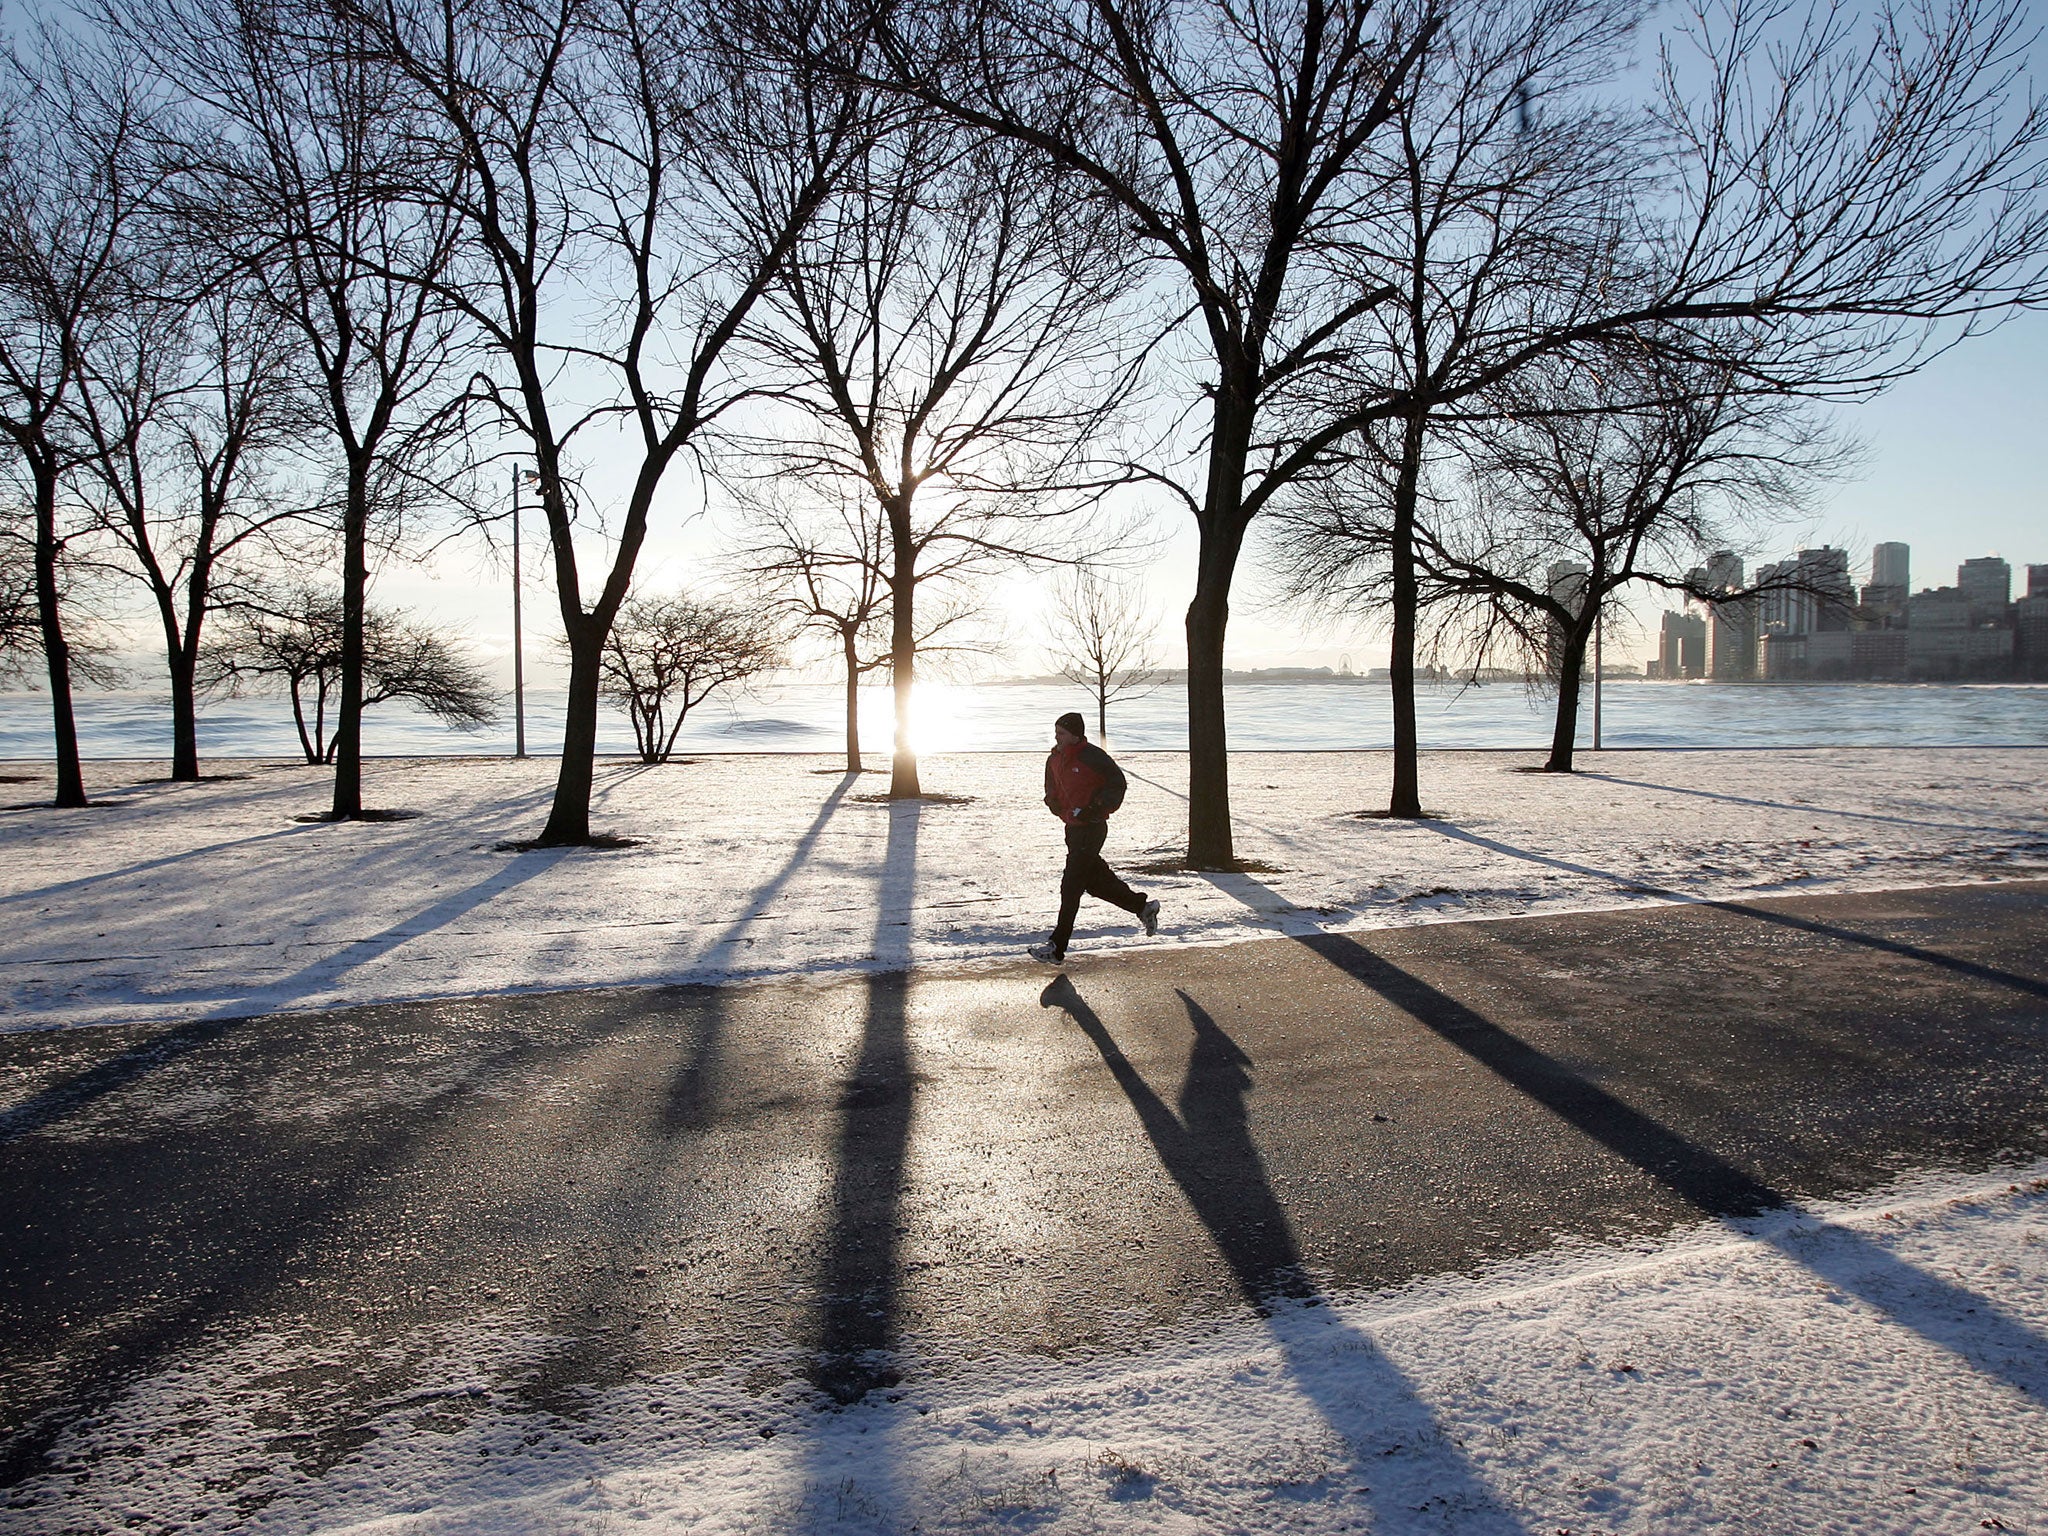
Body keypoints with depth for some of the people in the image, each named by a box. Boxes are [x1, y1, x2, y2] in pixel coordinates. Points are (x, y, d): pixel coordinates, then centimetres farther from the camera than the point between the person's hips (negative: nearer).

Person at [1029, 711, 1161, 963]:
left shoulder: (1091, 756, -14)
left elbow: (1117, 782, -11)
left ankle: (1057, 947, -5)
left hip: (1091, 827, -9)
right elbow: (1052, 793, 20)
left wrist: (1098, 808, -19)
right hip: (1072, 827, 9)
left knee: (1071, 886, -8)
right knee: (1095, 881, 16)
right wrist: (1057, 805, -2)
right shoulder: (1055, 759, 10)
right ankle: (1143, 907, 34)